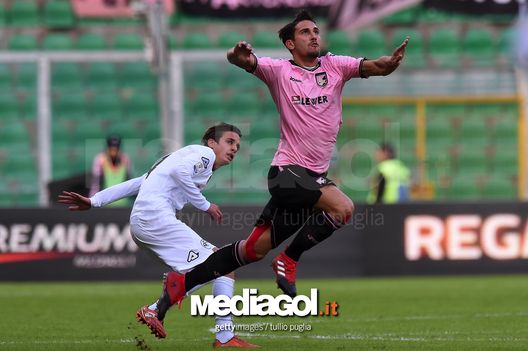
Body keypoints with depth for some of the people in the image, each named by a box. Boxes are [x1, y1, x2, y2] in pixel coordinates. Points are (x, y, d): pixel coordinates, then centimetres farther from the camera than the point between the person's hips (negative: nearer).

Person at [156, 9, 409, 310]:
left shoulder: (335, 67, 7)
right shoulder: (280, 70, -3)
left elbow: (374, 67, -7)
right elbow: (247, 62, -19)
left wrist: (390, 63, -31)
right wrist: (240, 57, -44)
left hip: (315, 175, 5)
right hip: (288, 171, -5)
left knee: (257, 247, 6)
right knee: (343, 207, -27)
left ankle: (182, 282, 16)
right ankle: (289, 260, -10)